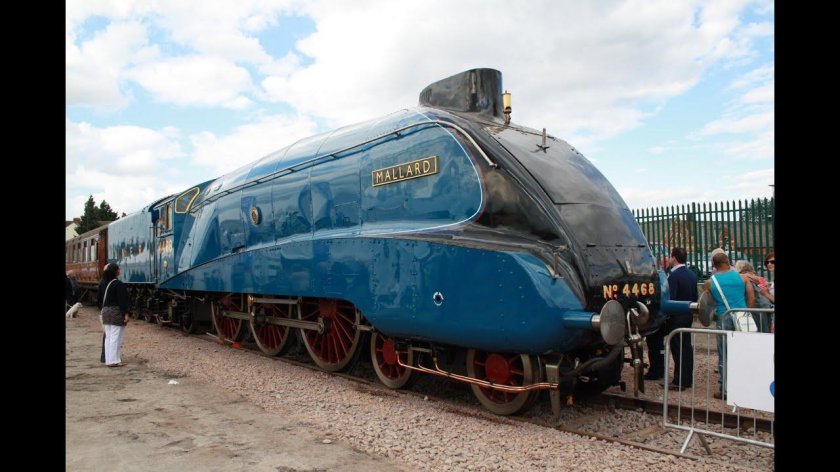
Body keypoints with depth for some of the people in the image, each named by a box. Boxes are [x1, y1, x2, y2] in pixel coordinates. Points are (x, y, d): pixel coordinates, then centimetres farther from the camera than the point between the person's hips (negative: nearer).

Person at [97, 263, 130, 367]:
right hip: (117, 313, -8)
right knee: (116, 337, -3)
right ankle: (113, 360, -2)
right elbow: (122, 301, -19)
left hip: (106, 312, 8)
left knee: (108, 337, 14)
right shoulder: (119, 284, -17)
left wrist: (103, 309, 22)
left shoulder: (102, 283, 6)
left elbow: (99, 299, 13)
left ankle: (108, 359, 18)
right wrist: (125, 314, -17)